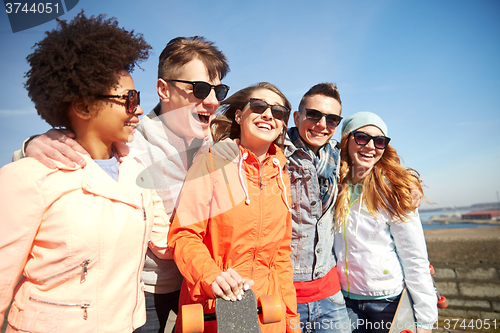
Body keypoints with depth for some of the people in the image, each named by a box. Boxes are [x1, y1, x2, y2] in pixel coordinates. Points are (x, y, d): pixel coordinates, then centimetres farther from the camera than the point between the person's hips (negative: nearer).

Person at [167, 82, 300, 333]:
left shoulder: (281, 178, 6)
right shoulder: (211, 162, -9)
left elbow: (281, 253, 10)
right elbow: (182, 235, -12)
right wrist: (211, 276, -28)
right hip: (213, 307, -4)